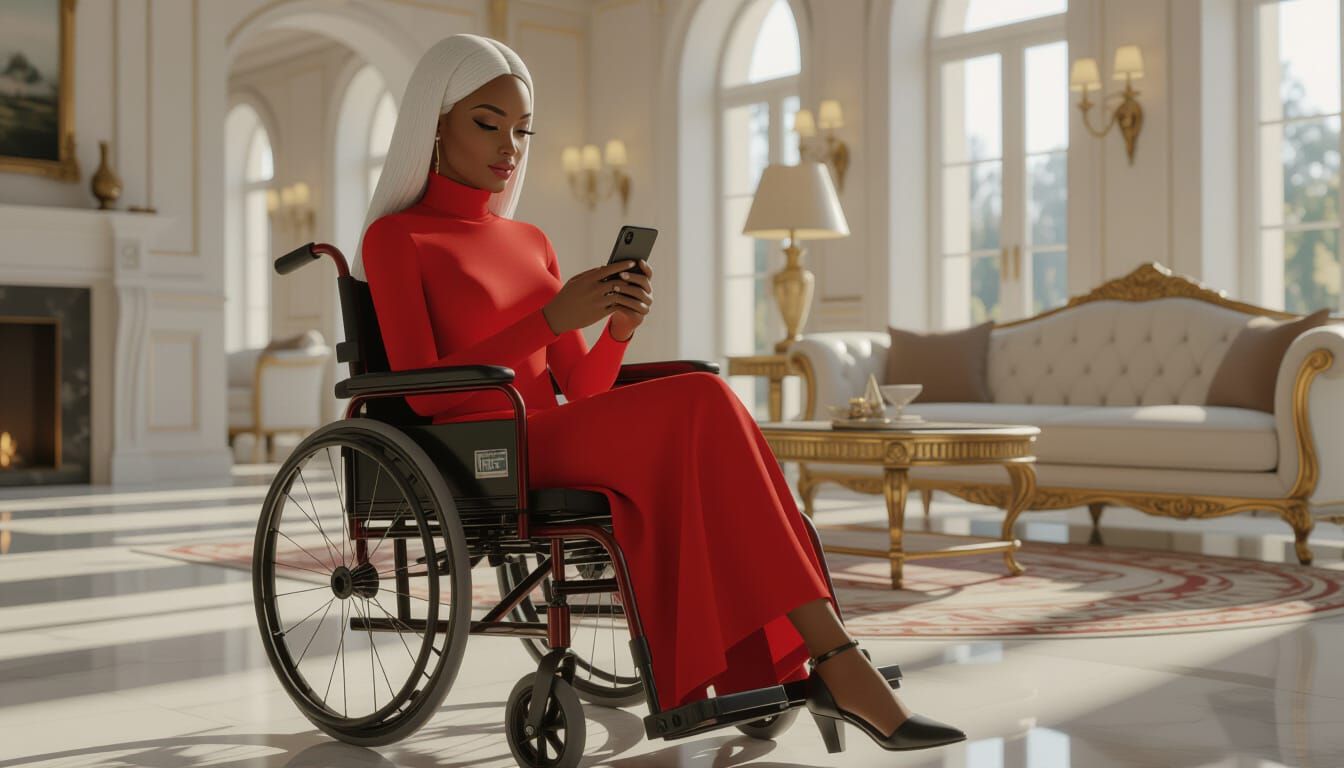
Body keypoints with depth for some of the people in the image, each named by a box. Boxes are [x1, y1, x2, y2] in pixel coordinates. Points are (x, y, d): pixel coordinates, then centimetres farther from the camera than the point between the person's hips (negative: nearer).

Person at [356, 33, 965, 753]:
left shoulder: (532, 242, 21)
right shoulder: (395, 238, 2)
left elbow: (579, 390, 13)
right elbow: (422, 392, -11)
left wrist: (621, 327, -8)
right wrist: (552, 316, -18)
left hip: (554, 445, 6)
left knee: (693, 427, -26)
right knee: (700, 405, -27)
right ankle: (835, 661, -28)